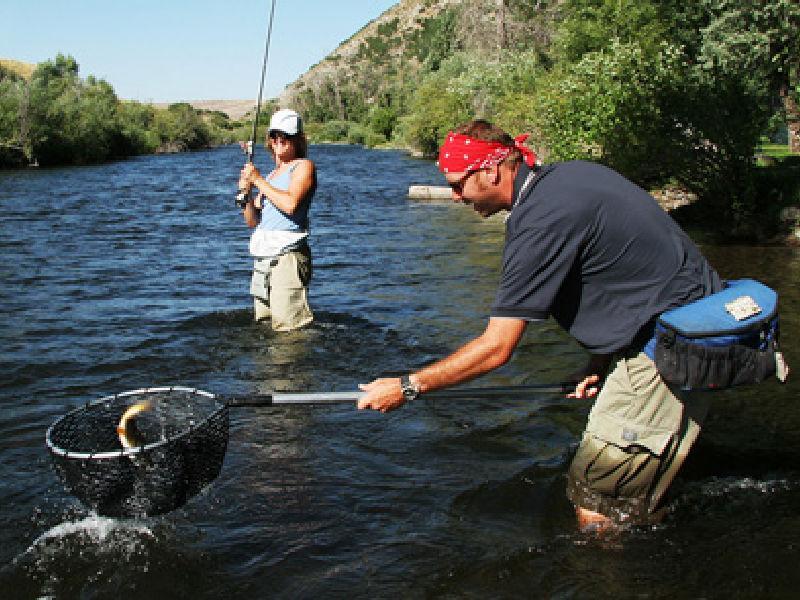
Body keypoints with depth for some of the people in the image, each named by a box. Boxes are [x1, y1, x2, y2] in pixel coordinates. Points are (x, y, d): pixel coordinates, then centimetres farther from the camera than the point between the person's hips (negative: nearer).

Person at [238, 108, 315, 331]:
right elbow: (253, 221, 20)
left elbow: (290, 203, -20)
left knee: (290, 328, -13)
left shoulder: (304, 166, 0)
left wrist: (258, 180, -11)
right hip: (263, 258, 9)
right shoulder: (272, 175, 23)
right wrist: (246, 192, 2)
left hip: (287, 255, -9)